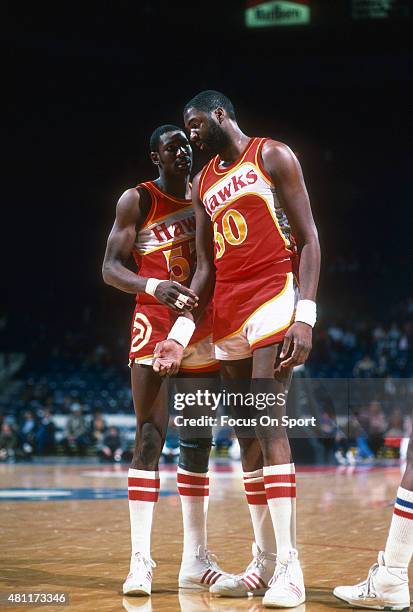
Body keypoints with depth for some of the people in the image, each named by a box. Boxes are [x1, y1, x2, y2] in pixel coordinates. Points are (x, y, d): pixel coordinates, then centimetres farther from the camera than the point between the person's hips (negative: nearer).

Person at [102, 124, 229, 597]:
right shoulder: (137, 200, -2)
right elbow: (110, 268, -9)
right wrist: (154, 286, -27)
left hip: (203, 327, 5)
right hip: (155, 326, -5)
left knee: (198, 443, 7)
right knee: (149, 440, -11)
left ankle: (195, 560, 13)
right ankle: (140, 561, -10)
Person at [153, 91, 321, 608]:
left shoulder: (272, 157, -1)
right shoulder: (203, 183, 18)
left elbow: (308, 239, -6)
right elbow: (205, 267, 17)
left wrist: (305, 315, -18)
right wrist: (182, 334, 6)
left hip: (273, 302, -7)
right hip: (227, 315, 7)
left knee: (267, 423, -17)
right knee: (246, 435, 5)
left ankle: (289, 566, -17)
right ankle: (263, 562, 10)